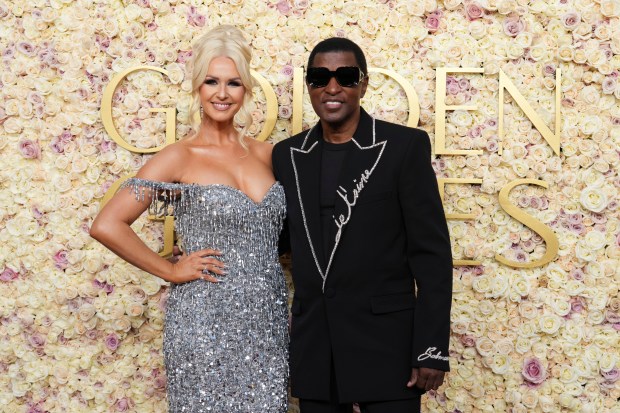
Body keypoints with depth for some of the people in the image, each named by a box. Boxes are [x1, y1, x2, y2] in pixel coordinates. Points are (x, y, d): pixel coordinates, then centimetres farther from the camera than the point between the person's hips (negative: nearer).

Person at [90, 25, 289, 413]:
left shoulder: (265, 153, 7)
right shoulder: (180, 157, -7)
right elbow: (107, 226, -12)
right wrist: (171, 271, -8)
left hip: (267, 319, 5)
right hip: (206, 320, -4)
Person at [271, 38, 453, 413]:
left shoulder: (405, 146, -5)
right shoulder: (288, 154, 8)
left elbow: (432, 253, -7)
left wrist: (432, 349, -11)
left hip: (386, 343, -4)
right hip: (314, 349, 4)